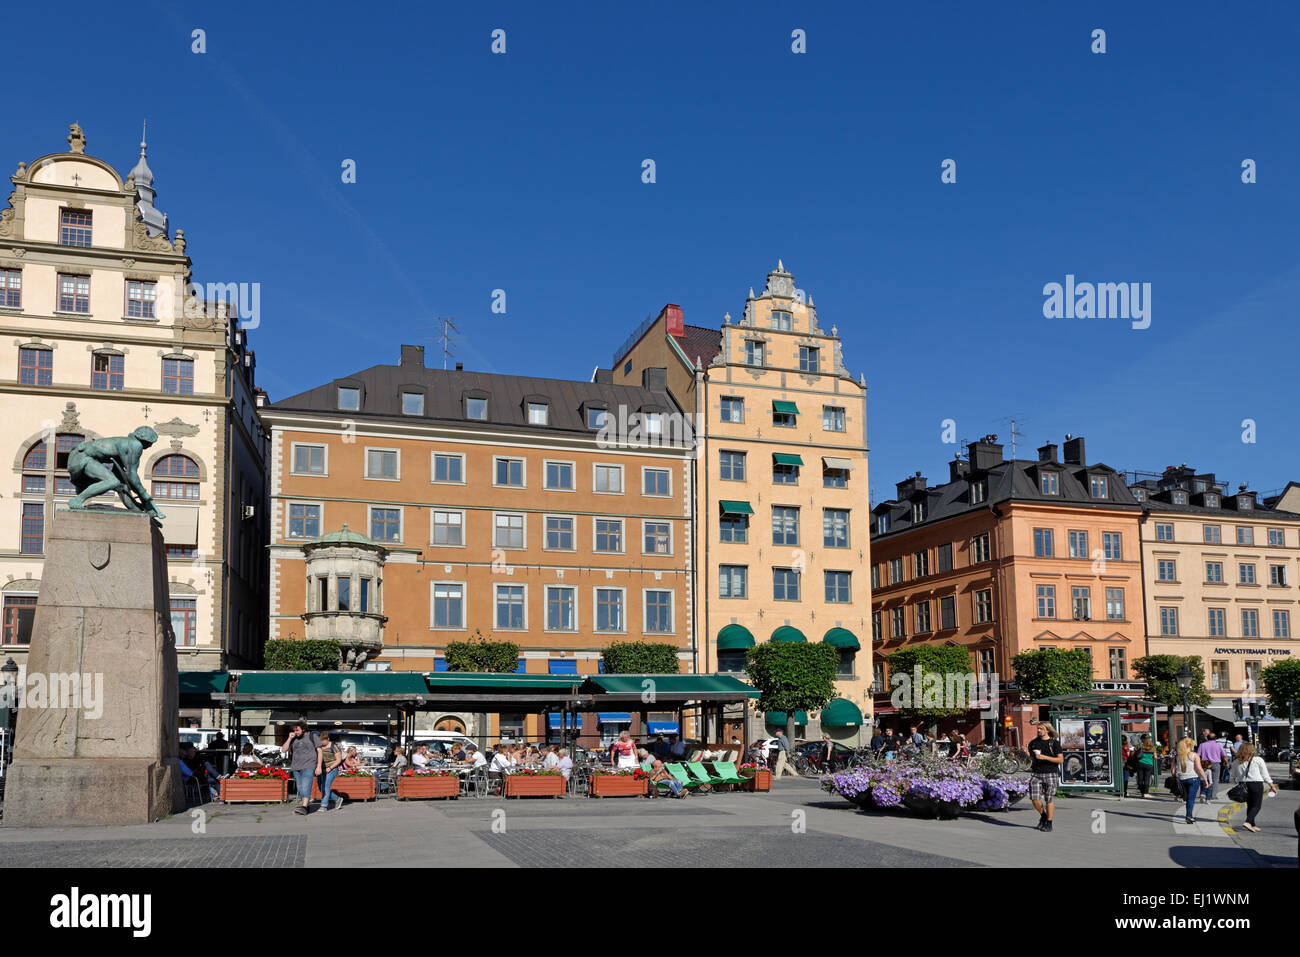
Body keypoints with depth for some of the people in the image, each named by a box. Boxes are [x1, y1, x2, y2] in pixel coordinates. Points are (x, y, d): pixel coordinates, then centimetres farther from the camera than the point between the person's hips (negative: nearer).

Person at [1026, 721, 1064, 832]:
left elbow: (1061, 759, -8)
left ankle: (1049, 824, 13)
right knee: (1035, 799, -6)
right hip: (1036, 774, 3)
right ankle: (1043, 816, 21)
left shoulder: (1054, 743, -2)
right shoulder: (1033, 743, 10)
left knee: (1049, 799, 1)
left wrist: (1045, 757, -17)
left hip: (1051, 774, -3)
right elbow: (1030, 756, 23)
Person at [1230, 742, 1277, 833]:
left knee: (1250, 805, 15)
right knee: (1257, 805, -1)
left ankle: (1252, 825, 16)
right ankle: (1248, 822, -19)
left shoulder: (1236, 762, 6)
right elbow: (1265, 774, 1)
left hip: (1242, 785, 4)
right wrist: (1272, 786, 9)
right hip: (1256, 784, -4)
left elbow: (1234, 777, 9)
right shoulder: (1258, 760, -3)